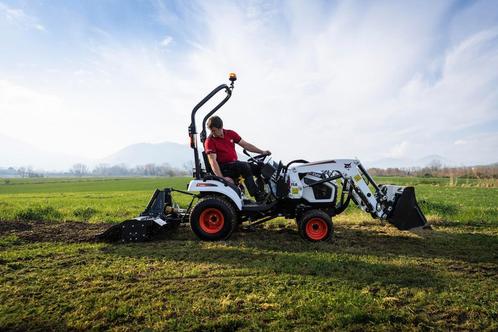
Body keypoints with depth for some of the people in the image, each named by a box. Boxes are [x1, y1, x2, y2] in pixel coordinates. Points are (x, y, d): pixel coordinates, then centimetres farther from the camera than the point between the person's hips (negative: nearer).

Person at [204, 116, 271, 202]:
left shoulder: (230, 133, 8)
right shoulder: (209, 141, -8)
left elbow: (245, 145, 11)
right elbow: (213, 161, -18)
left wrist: (262, 152, 4)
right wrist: (222, 178, -29)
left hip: (235, 164, 6)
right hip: (223, 167, -6)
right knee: (245, 166, -30)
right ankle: (257, 195, -27)